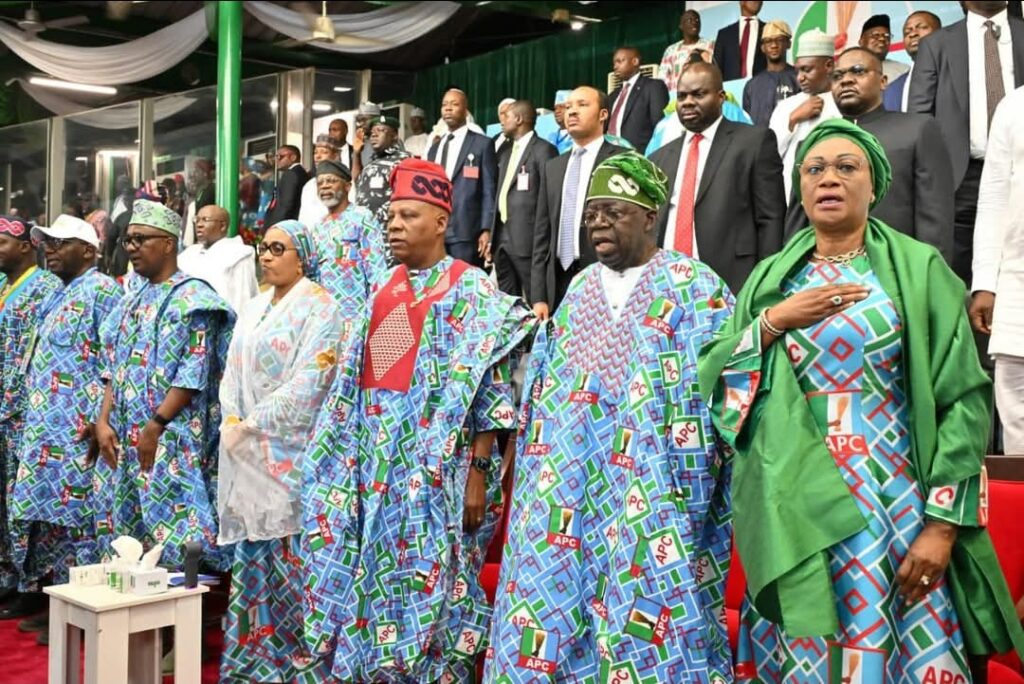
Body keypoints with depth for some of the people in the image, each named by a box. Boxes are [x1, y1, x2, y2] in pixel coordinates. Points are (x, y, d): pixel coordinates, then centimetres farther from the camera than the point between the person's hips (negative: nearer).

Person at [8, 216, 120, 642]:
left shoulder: (99, 290, -10)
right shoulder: (60, 295, 20)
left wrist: (97, 421, -21)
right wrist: (33, 424, 20)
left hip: (76, 431, -10)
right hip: (45, 429, 10)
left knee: (74, 515, -5)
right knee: (43, 513, 12)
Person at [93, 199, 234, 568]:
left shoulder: (192, 298, -7)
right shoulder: (132, 300, 16)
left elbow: (194, 374, -15)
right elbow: (114, 368, 16)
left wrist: (155, 426, -18)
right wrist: (104, 421, 4)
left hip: (172, 441, -8)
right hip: (123, 440, 8)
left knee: (172, 534, -10)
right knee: (122, 532, 9)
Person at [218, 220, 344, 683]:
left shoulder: (319, 308, -5)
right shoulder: (253, 310, 18)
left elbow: (307, 385, -14)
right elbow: (233, 375, 16)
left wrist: (252, 427, -12)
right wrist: (232, 424, -2)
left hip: (291, 454, -7)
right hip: (247, 454, 7)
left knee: (291, 555, -5)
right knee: (252, 555, 9)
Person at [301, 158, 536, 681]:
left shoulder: (470, 290, -6)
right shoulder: (385, 290, 14)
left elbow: (483, 388, -11)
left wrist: (478, 471, -17)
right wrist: (345, 458, 14)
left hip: (435, 465, -6)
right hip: (376, 464, 7)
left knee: (427, 585, -1)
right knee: (374, 583, 10)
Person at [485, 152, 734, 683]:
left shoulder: (693, 288, -2)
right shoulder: (580, 289, 15)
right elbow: (546, 382, 19)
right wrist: (535, 456, 14)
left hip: (653, 485, -5)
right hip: (571, 478, 5)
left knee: (647, 595, -3)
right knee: (555, 590, 6)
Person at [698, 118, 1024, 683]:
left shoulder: (918, 269, 0)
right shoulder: (770, 277, 11)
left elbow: (963, 400, -5)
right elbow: (711, 380, 6)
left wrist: (943, 524, -12)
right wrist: (773, 323, -9)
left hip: (894, 507, -3)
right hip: (796, 510, 3)